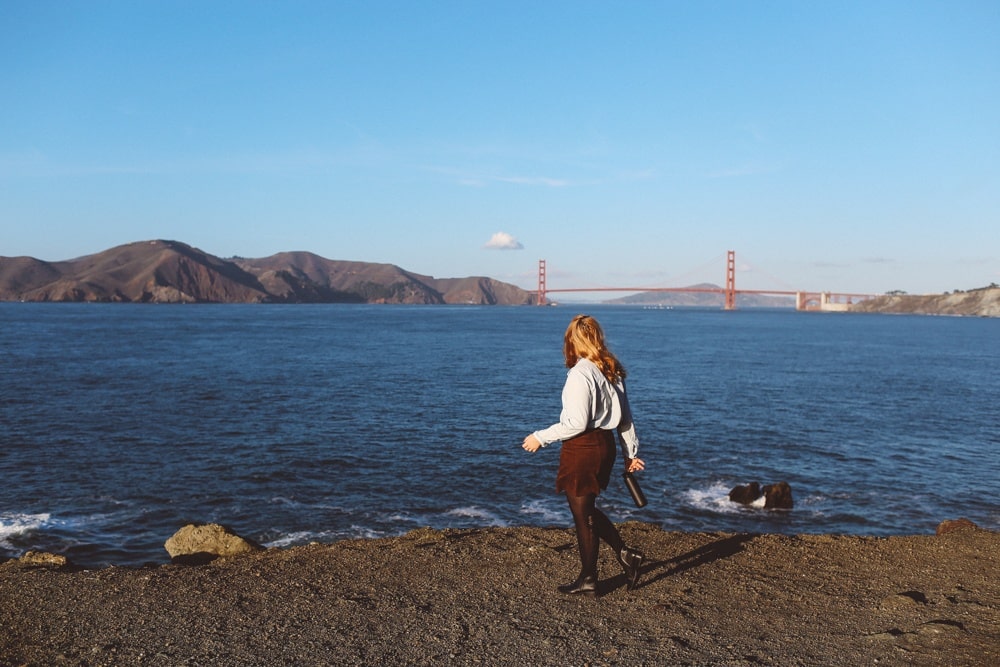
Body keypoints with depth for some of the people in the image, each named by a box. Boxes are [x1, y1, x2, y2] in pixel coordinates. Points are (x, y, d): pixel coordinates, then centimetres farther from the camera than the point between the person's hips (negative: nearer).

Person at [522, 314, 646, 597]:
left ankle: (588, 580, 19)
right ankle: (625, 553, 20)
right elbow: (625, 416, 12)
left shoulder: (580, 374, -19)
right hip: (605, 445, 8)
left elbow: (576, 423, -21)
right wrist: (630, 452, 20)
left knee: (583, 515, 6)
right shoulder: (612, 371, 7)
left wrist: (541, 437, -11)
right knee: (587, 510, 23)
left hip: (583, 449, -8)